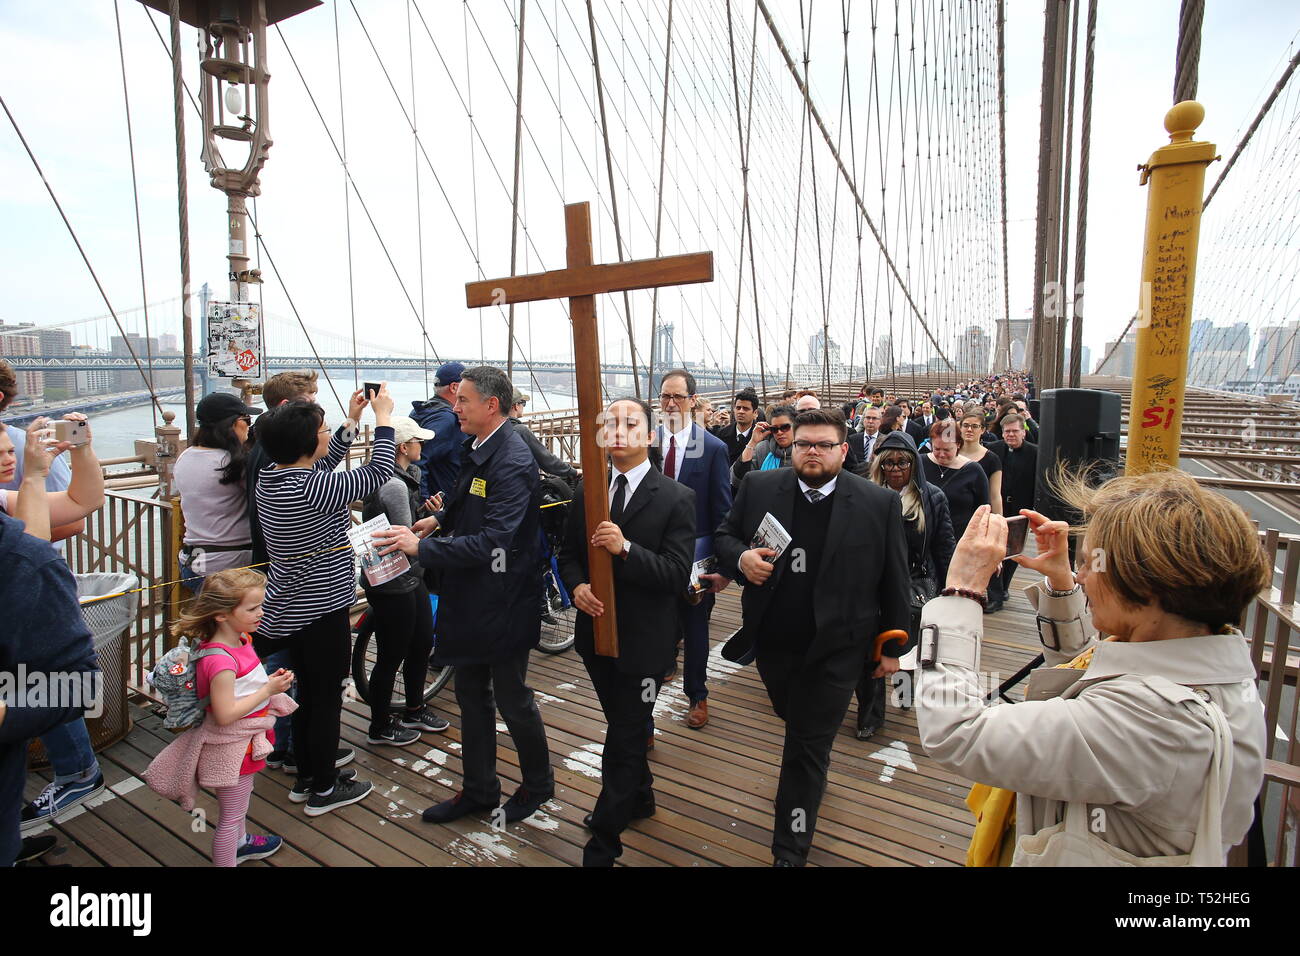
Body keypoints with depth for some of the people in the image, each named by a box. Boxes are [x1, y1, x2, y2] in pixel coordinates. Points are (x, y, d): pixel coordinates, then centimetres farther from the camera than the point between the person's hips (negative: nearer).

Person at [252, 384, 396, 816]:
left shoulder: (271, 478, 1)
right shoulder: (310, 488, -25)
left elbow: (324, 463, 18)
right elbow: (378, 471, -18)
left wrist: (351, 419, 16)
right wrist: (382, 417, -7)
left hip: (290, 609, 9)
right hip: (322, 609, -9)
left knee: (309, 692, 21)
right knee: (327, 697, 6)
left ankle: (306, 775, 35)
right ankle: (324, 789, 21)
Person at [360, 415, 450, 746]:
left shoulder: (395, 479, 7)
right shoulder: (394, 485, -24)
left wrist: (422, 510, 0)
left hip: (409, 578, 10)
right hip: (394, 584, -10)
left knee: (422, 643, 20)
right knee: (391, 657, 7)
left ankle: (415, 710, 39)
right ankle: (380, 726, 26)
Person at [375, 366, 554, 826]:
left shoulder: (512, 461, -24)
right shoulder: (476, 447, 4)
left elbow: (492, 541, -29)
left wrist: (421, 547, -27)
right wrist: (440, 518, 6)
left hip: (502, 601, -9)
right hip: (470, 597, 9)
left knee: (511, 697, 10)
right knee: (472, 696, 19)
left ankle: (537, 783, 35)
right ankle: (479, 790, 38)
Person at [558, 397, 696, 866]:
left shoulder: (677, 499, -13)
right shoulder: (587, 491, 2)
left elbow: (677, 574, -19)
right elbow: (568, 554, 9)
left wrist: (626, 548, -32)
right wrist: (577, 585, -12)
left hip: (643, 639, -5)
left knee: (623, 739, 3)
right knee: (624, 726, 24)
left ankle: (603, 843, 21)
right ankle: (640, 797, 49)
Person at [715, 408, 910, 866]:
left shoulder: (880, 503, -10)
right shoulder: (759, 488, -4)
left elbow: (894, 582, -3)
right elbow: (725, 535, 7)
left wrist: (892, 644, 1)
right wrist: (741, 557, -15)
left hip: (833, 650, -3)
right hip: (771, 642, 3)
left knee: (809, 746, 6)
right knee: (795, 721, 26)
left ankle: (790, 849, 21)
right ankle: (814, 759, 58)